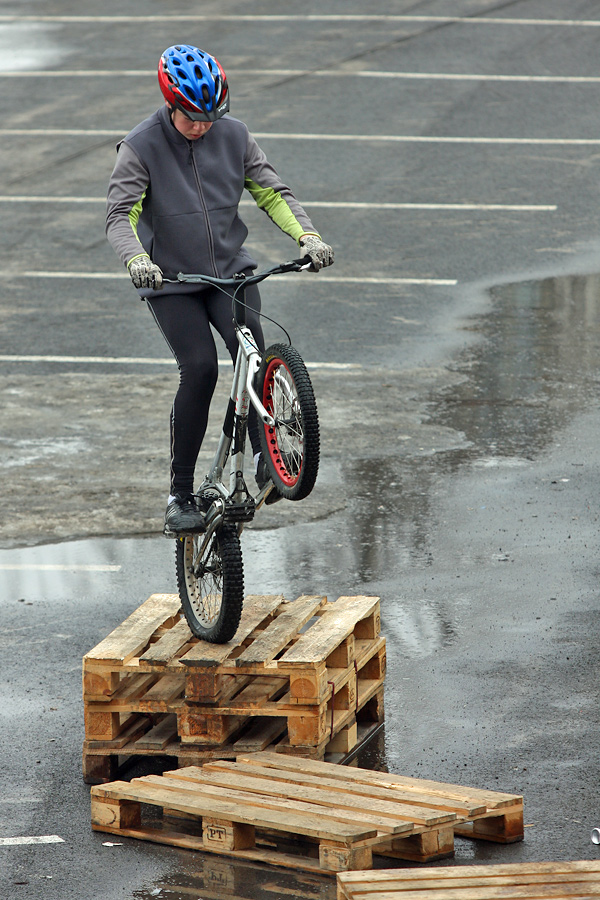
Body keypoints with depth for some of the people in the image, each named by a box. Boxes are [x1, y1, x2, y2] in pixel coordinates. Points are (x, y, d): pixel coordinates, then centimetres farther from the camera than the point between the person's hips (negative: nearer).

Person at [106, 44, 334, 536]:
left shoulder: (234, 135, 0)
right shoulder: (142, 147, -10)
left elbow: (272, 193, 3)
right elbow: (121, 214, -17)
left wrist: (308, 236, -15)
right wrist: (137, 260, -37)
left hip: (231, 270, 3)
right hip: (172, 280, -3)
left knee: (251, 350, -24)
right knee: (200, 368, -18)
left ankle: (265, 458, -20)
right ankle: (181, 495, -9)